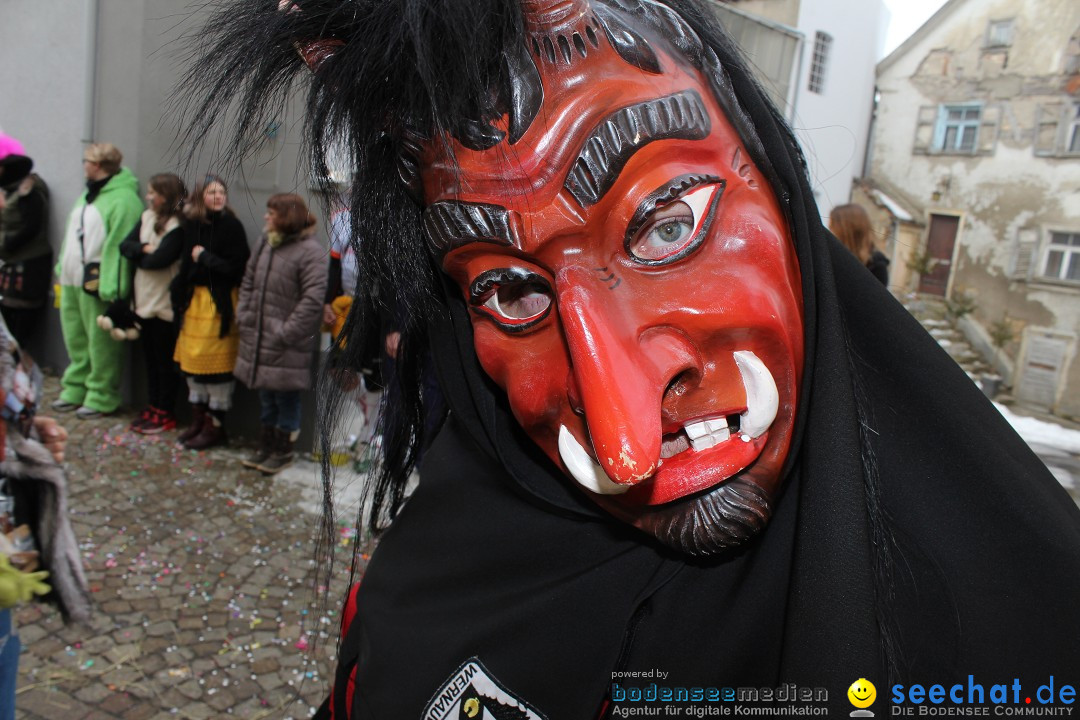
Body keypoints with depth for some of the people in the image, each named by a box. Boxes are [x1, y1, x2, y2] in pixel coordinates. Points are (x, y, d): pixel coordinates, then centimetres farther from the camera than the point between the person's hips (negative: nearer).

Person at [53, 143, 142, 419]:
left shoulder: (123, 199, -16)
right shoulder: (89, 194, 16)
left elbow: (118, 246, -21)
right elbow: (71, 236, 20)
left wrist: (110, 287, -24)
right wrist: (62, 269, 17)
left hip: (96, 281, -10)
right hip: (73, 279, 10)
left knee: (101, 343, -1)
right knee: (75, 339, 18)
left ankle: (101, 397, 10)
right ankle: (76, 389, 30)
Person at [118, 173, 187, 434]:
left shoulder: (177, 227, -15)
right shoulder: (147, 217, 9)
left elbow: (158, 260, -23)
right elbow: (124, 245, 4)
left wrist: (137, 254, -5)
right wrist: (144, 249, -15)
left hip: (165, 304, -8)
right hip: (145, 300, 8)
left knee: (165, 361, 2)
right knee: (150, 357, 15)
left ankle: (165, 414, 12)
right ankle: (152, 407, 26)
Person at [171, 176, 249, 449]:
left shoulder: (231, 226, -9)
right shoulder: (193, 224, 8)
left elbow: (235, 267, -16)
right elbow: (187, 263, 14)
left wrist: (204, 257, -8)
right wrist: (181, 295, 5)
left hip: (220, 303, -7)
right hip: (195, 298, 7)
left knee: (216, 364, -2)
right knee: (192, 358, 12)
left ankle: (215, 425, 8)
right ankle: (199, 419, 25)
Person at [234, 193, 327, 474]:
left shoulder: (311, 250, -15)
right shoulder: (266, 243, 11)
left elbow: (314, 299, -20)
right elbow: (248, 282, 19)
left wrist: (287, 333, -19)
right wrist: (243, 316, 8)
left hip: (287, 346, -7)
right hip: (258, 338, 7)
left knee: (286, 397, 5)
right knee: (266, 395, 19)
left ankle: (284, 449, 21)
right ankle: (266, 445, 33)